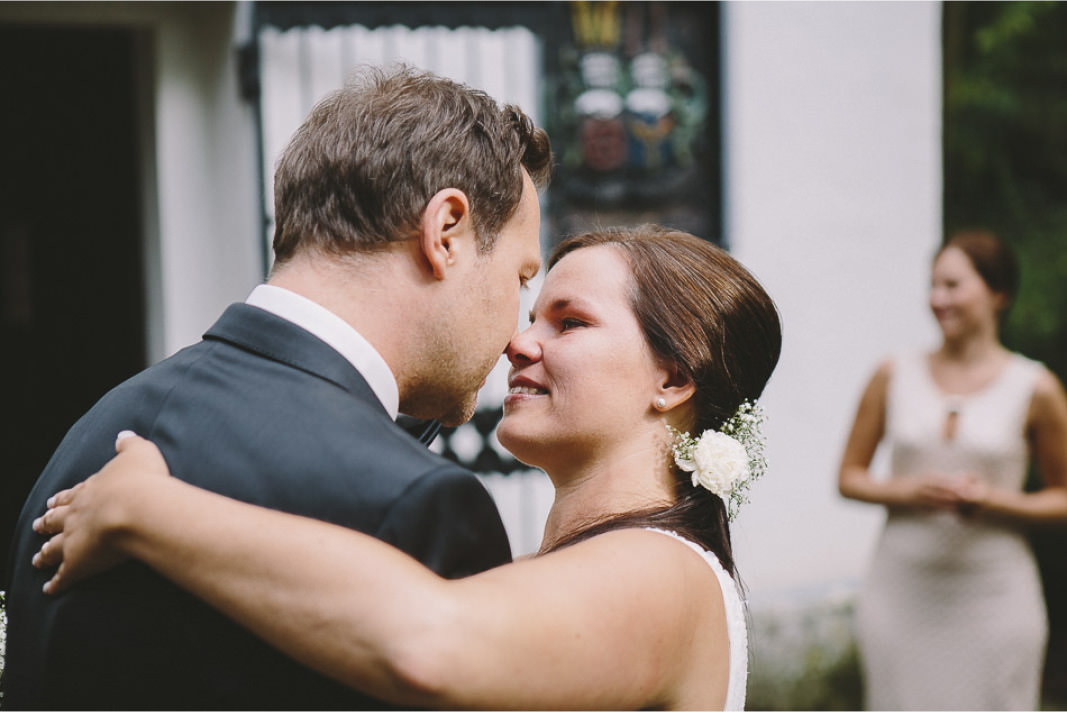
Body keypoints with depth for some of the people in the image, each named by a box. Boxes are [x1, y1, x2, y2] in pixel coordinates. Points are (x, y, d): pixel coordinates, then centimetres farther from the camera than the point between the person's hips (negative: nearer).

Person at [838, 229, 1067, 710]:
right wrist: (909, 491, -9)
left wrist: (995, 500, -12)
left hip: (992, 594, -1)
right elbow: (849, 476, 10)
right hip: (901, 590, 2)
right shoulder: (895, 376, 4)